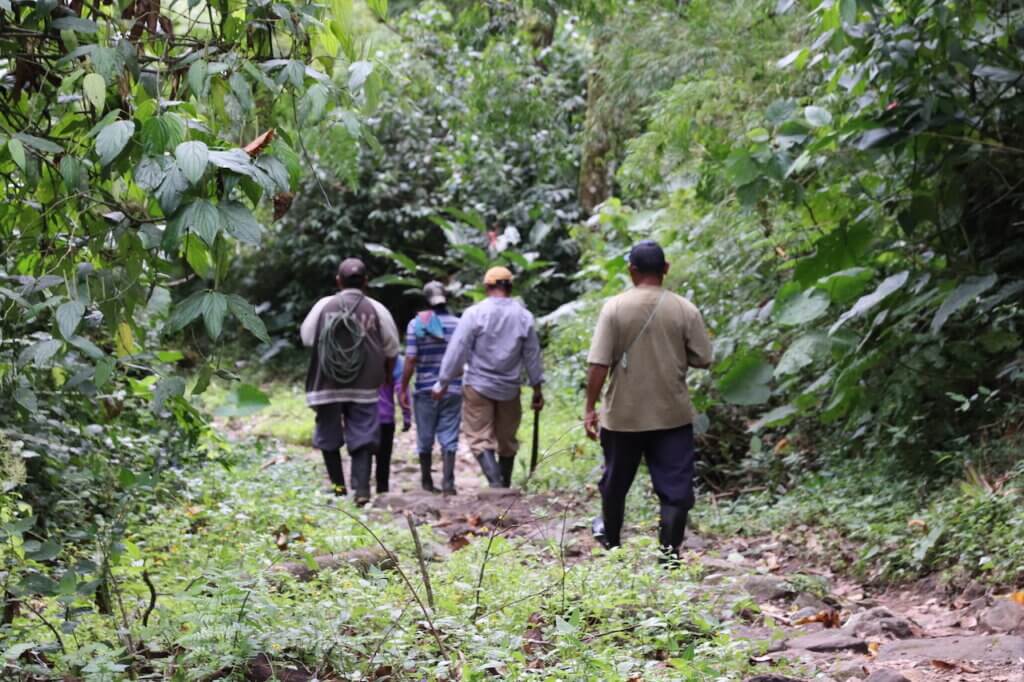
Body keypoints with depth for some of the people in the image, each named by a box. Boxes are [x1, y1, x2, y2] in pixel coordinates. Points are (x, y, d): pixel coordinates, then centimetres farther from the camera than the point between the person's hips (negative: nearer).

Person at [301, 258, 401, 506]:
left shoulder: (324, 306, -3)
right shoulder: (376, 310, -3)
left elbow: (306, 337, 9)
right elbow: (391, 351, 4)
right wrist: (385, 378, 20)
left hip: (328, 384, 0)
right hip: (365, 387, 0)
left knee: (329, 438, 14)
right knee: (362, 439, 2)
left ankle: (338, 485, 16)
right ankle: (362, 489, -10)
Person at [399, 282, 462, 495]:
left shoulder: (416, 324, -6)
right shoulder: (459, 324, 0)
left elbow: (410, 360, -9)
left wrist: (403, 389, -2)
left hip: (425, 389, -1)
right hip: (453, 390, 1)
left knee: (425, 438, 12)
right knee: (449, 438, 2)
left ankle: (427, 481, 21)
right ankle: (448, 481, -7)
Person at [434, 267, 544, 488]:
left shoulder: (475, 313, -9)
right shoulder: (524, 316, 1)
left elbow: (457, 351, -9)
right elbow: (532, 355, 6)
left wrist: (443, 383, -2)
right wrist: (537, 388, 15)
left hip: (478, 386, -3)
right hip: (509, 388, 3)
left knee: (480, 438, -2)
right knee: (507, 441, 14)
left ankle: (496, 482, -20)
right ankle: (505, 487, 21)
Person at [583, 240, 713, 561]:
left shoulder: (615, 308, -9)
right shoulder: (685, 310, -6)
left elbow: (599, 364, -12)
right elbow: (702, 359, -2)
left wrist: (590, 408, -3)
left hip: (623, 414, 1)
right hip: (673, 414, 0)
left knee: (616, 480, 20)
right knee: (675, 487, 3)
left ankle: (610, 539, 38)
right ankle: (670, 552, -2)